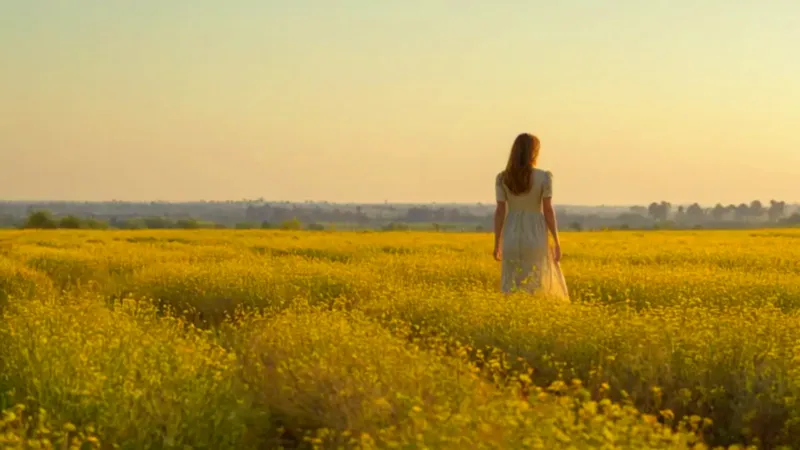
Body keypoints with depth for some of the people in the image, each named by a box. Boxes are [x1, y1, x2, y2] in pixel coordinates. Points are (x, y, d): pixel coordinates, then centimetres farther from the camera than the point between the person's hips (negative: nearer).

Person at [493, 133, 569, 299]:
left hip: (513, 239, 2)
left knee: (514, 291, 8)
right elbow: (548, 210, -10)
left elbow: (500, 211, -1)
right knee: (541, 290, 9)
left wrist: (497, 244, 7)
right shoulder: (544, 177, -8)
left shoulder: (502, 178, -1)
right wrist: (557, 243, -4)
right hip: (536, 239, -2)